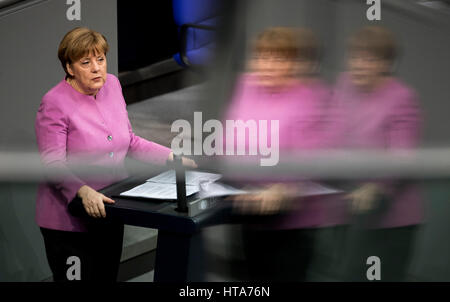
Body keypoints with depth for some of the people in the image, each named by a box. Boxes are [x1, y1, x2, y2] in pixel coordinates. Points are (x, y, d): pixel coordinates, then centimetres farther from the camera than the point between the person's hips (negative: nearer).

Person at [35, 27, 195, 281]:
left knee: (108, 277, 16)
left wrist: (171, 157, 1)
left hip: (109, 213, 7)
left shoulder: (112, 85, 5)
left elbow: (130, 141, 12)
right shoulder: (54, 104, -16)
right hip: (69, 220, -7)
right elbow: (53, 164, -21)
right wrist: (85, 191, -37)